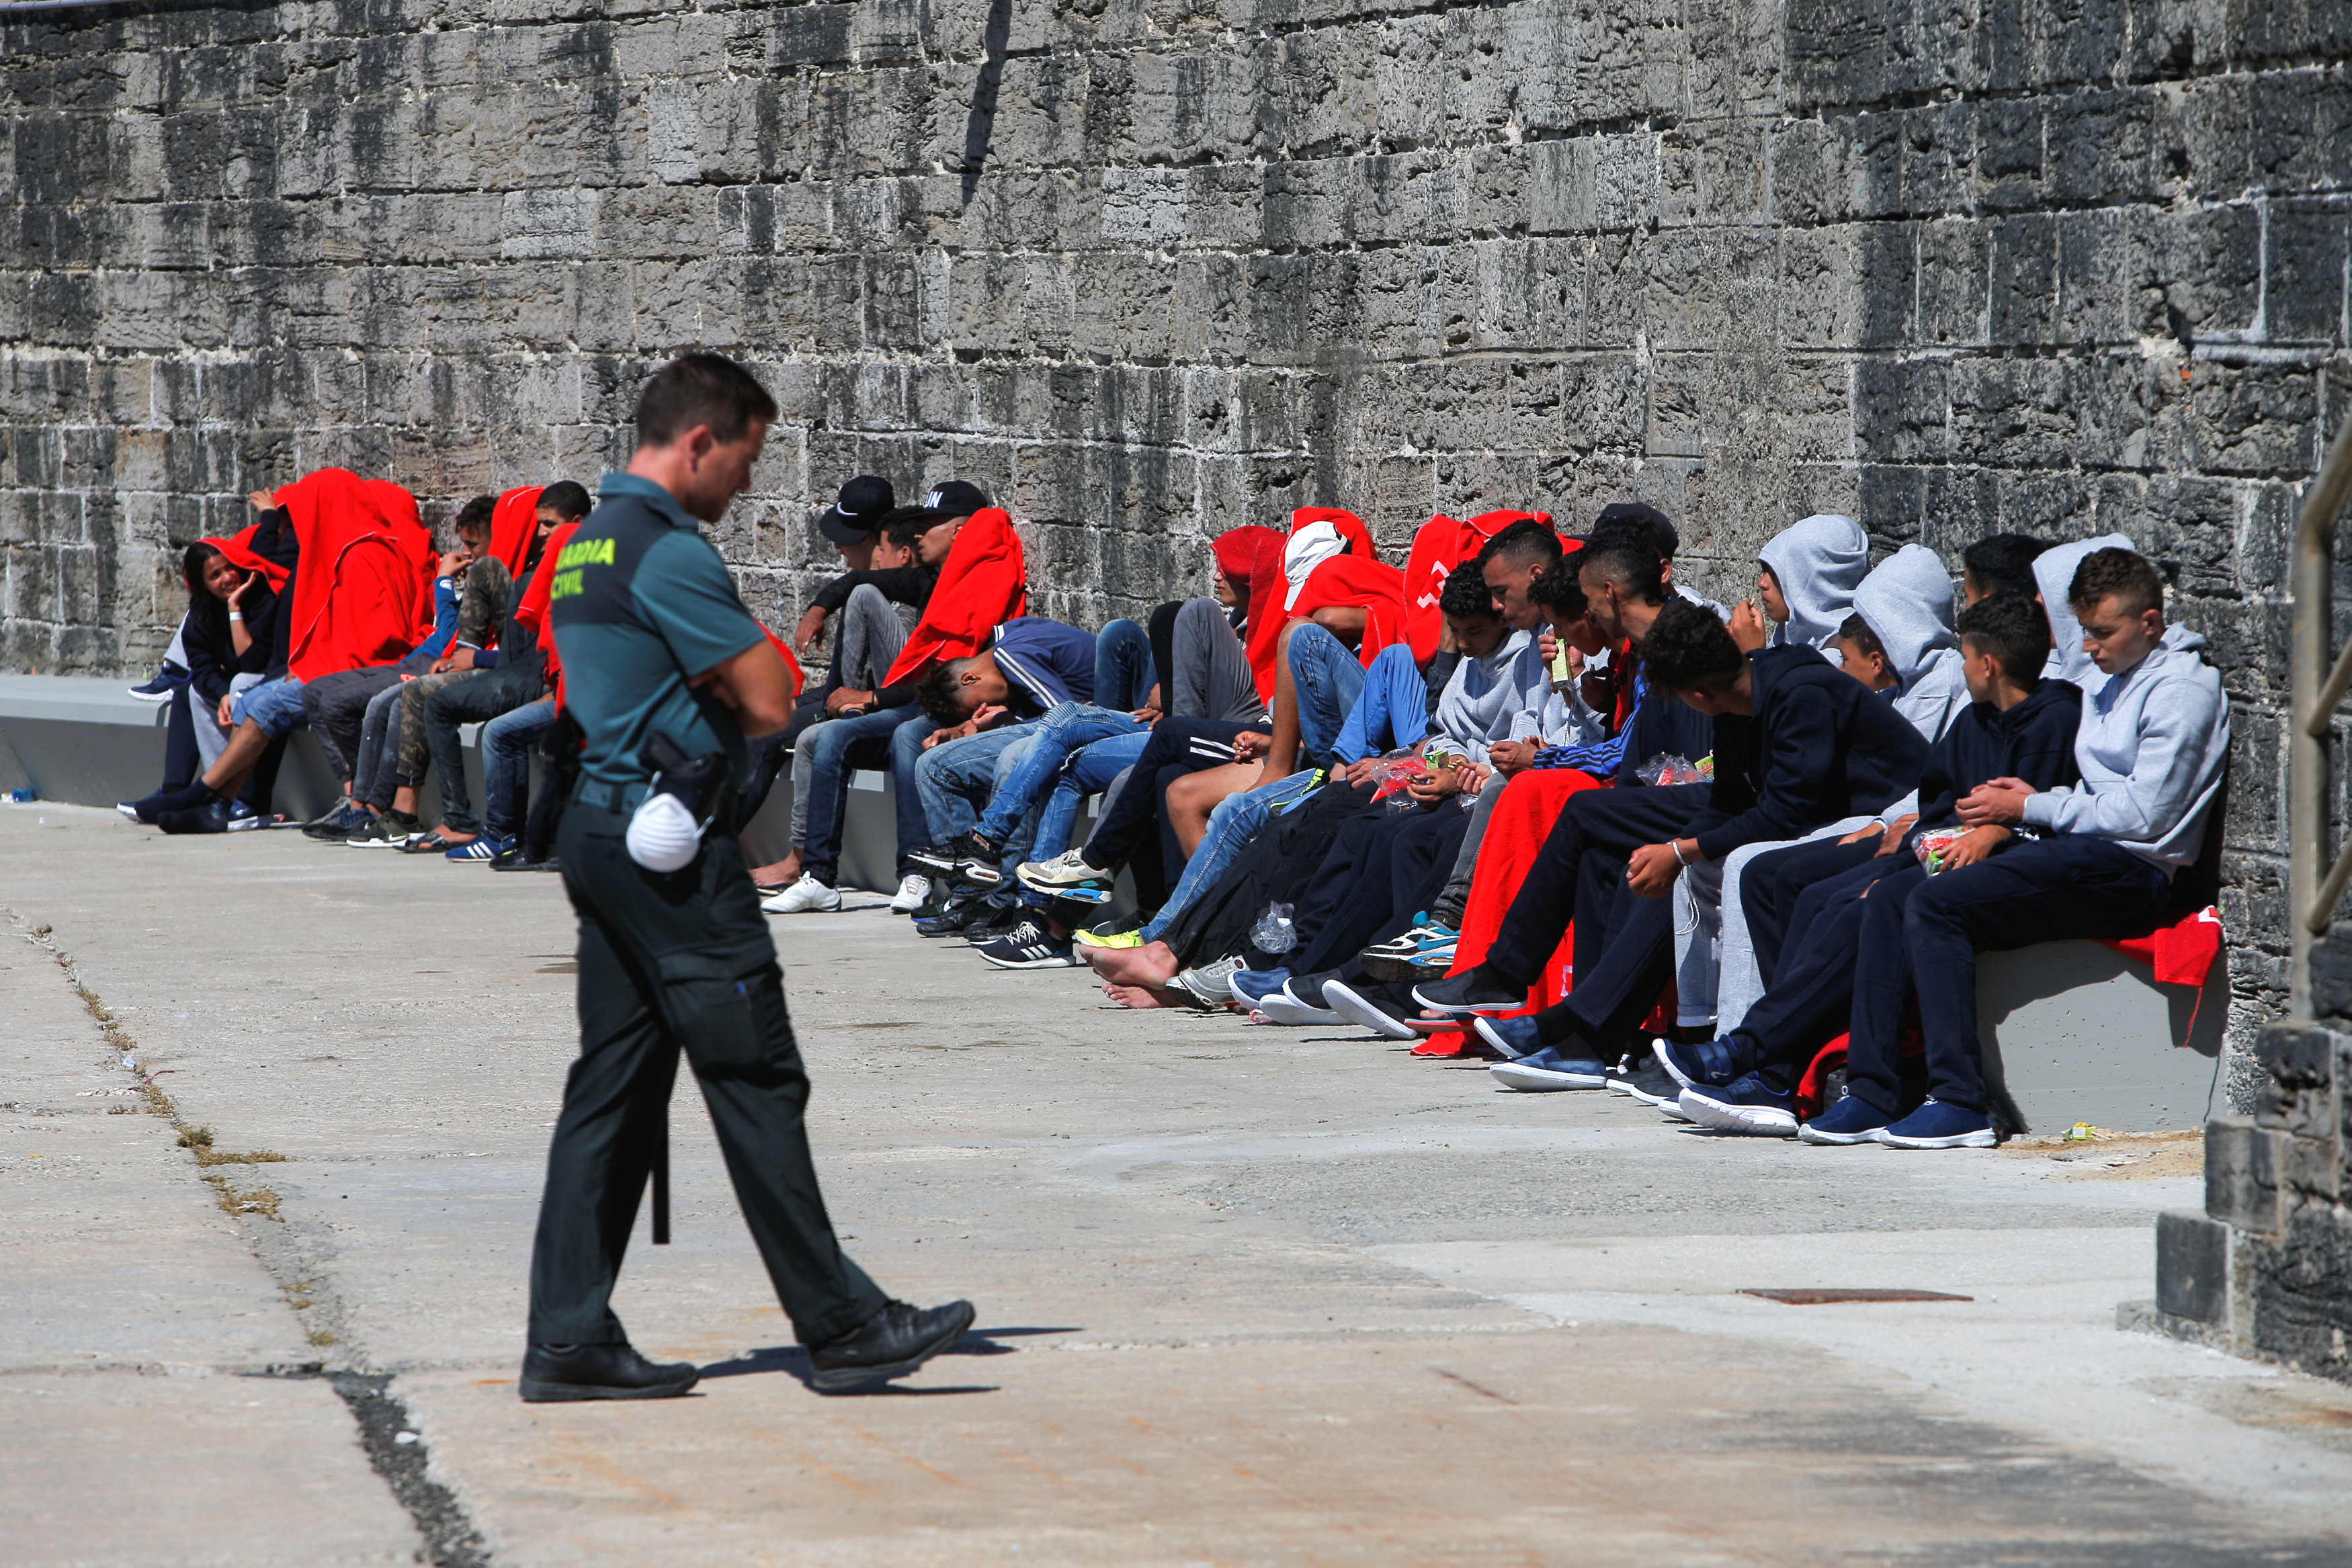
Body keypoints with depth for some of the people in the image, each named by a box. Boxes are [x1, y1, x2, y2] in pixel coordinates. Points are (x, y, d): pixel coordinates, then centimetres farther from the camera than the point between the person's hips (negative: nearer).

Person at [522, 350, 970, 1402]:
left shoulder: (586, 545, 16)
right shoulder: (668, 550, -15)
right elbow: (769, 702, -16)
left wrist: (733, 680, 7)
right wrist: (761, 651, 6)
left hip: (600, 828, 10)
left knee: (613, 1085, 9)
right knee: (755, 1080, -5)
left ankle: (569, 1336, 8)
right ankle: (839, 1324, -1)